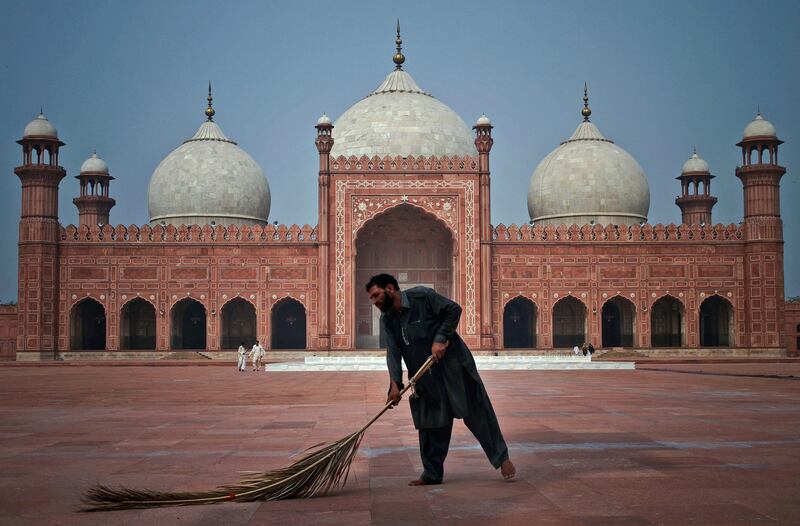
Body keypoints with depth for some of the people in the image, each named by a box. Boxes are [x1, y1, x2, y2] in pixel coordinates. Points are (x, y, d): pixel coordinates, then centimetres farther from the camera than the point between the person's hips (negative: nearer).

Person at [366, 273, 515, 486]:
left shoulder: (422, 296, -13)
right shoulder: (387, 320, 2)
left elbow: (454, 309, -10)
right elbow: (393, 354, -6)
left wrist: (440, 339, -18)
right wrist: (395, 384, -18)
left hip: (453, 366, -5)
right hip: (425, 378, 5)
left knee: (477, 412, -1)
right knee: (429, 424, 7)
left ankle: (502, 458, 13)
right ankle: (432, 474, 17)